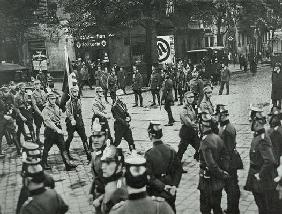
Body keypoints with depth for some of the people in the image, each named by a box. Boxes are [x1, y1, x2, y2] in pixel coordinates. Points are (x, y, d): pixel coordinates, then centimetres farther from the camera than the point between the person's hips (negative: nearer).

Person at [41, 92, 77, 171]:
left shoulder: (56, 107, 9)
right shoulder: (45, 110, -13)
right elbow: (48, 122, -22)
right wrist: (57, 129, -30)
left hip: (58, 129, 6)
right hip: (50, 131, -6)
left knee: (63, 147, 1)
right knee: (47, 148, 7)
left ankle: (68, 164, 0)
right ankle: (44, 163, 26)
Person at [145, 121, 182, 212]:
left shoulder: (149, 154, -20)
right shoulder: (171, 150, -8)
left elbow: (149, 177, -20)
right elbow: (178, 170, -5)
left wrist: (163, 186, -16)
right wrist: (174, 185, -8)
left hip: (155, 191, -4)